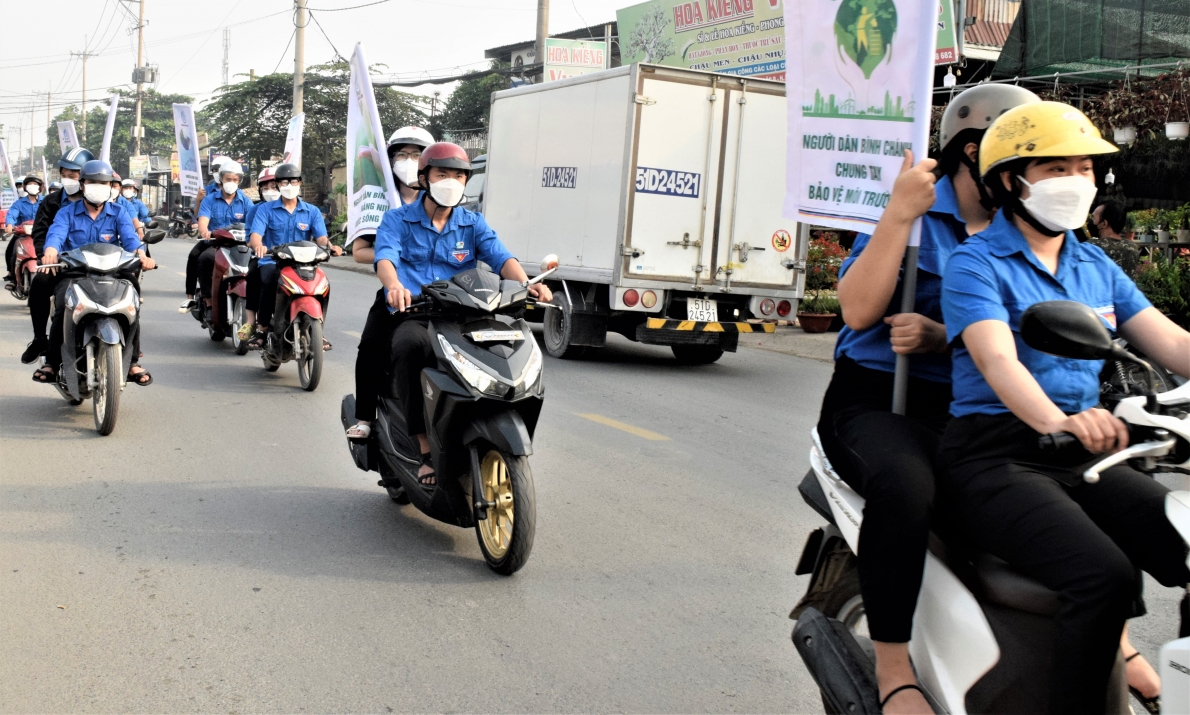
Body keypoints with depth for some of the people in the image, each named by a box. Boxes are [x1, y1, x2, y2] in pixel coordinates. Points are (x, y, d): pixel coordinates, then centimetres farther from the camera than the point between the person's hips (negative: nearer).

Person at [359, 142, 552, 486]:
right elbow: (385, 256, -10)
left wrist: (527, 283, -24)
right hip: (411, 315, -2)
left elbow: (500, 256, -1)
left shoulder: (473, 224, 18)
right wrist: (394, 285, -35)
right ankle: (426, 447, -31)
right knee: (410, 345, -38)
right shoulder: (397, 220, 10)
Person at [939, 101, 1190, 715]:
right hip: (997, 454, -6)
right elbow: (997, 360, -20)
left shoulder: (1096, 266, 18)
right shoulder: (976, 262, -2)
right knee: (1105, 577, -29)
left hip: (1085, 457, 6)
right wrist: (1058, 420, -40)